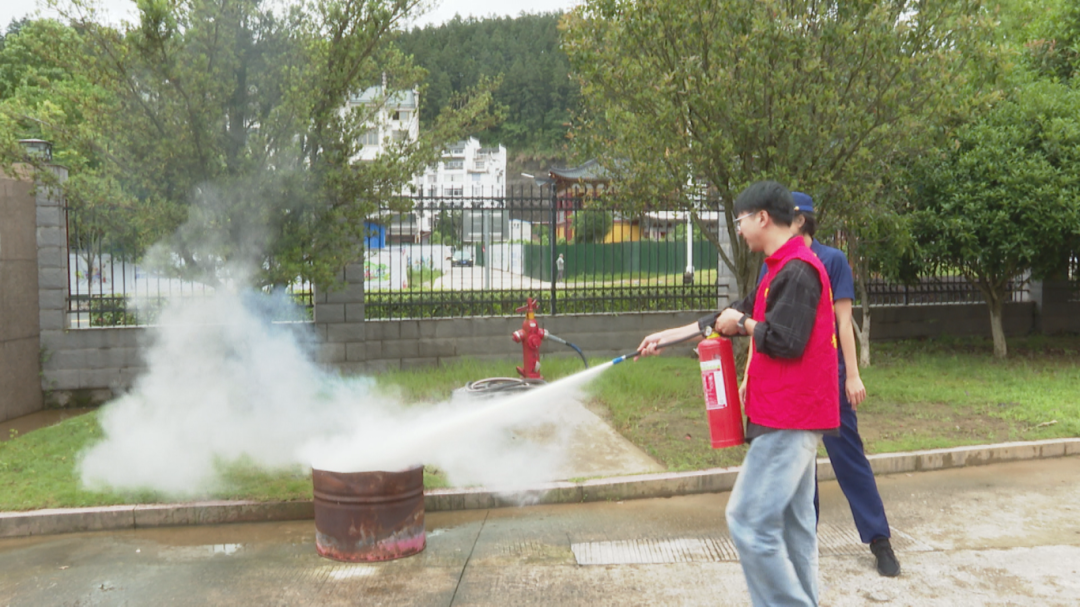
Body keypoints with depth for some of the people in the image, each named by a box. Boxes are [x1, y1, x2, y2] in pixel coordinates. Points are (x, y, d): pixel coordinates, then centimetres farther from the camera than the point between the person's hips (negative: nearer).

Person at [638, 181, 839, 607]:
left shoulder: (797, 270, -14)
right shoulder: (784, 268, 18)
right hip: (790, 415, 10)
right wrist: (667, 336, 23)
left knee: (749, 520, -10)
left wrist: (744, 324, -5)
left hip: (788, 418, -10)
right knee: (791, 522, 13)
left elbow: (785, 341, -23)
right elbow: (731, 319, 22)